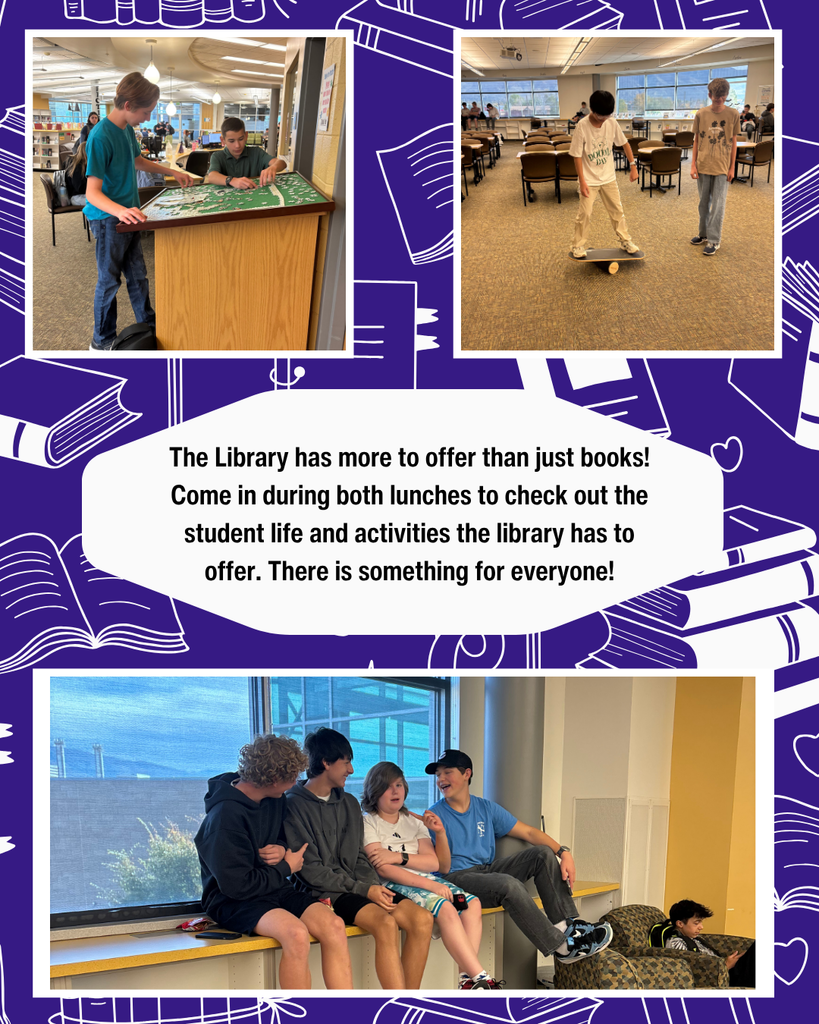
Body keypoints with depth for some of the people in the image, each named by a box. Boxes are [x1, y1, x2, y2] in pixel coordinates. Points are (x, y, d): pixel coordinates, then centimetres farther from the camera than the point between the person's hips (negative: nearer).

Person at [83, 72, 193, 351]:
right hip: (107, 219, -8)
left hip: (128, 215, 8)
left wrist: (172, 172, 27)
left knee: (138, 276, 18)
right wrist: (120, 210, -46)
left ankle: (148, 326, 32)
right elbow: (92, 192, -29)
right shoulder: (100, 137, -25)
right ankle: (103, 341, 18)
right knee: (109, 281, 5)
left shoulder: (127, 129, 4)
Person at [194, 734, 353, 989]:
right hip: (232, 901, -7)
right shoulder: (225, 816, -20)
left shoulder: (276, 801, 4)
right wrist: (286, 867, -7)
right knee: (296, 933, -34)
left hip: (275, 890, 7)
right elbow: (237, 886, -20)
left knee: (334, 926, -20)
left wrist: (281, 849, -2)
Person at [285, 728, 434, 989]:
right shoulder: (295, 806, -5)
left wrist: (375, 886, -4)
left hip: (357, 887, 7)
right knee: (386, 923, -31)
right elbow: (310, 870, -10)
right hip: (322, 893, -7)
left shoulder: (349, 804, 19)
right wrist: (363, 889, -14)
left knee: (422, 919, -15)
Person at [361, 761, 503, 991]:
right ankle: (481, 979, -31)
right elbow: (384, 869, -11)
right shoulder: (367, 822, 4)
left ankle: (467, 977, -29)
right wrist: (429, 884, -20)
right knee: (446, 908, -30)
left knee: (472, 903, -20)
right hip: (392, 886, -6)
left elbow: (434, 863, 7)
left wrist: (400, 857, -11)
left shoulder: (414, 822, 22)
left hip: (425, 880, 6)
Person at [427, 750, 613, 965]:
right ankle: (562, 947, -24)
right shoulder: (435, 816, -4)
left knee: (544, 853, -9)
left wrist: (564, 852, -5)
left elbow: (528, 832, 8)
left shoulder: (485, 808, 11)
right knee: (509, 884, -33)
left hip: (488, 868, 6)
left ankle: (567, 924, -15)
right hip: (457, 877, -6)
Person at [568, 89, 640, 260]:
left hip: (609, 177, 4)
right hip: (589, 179, -4)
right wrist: (582, 181, -18)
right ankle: (578, 246, 9)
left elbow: (624, 144, 5)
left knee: (617, 210, 11)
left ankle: (625, 241, 24)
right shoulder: (582, 126, -20)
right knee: (585, 214, -5)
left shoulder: (612, 123, -9)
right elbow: (577, 155, -15)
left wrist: (633, 165, 1)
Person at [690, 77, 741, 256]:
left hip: (722, 167, -2)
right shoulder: (701, 114, 0)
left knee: (718, 205, -2)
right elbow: (696, 141, 6)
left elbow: (733, 142, 3)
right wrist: (693, 165, 1)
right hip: (703, 166, 2)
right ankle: (703, 234, 27)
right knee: (704, 203, 12)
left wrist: (732, 167, 0)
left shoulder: (733, 115, -2)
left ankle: (713, 240, 4)